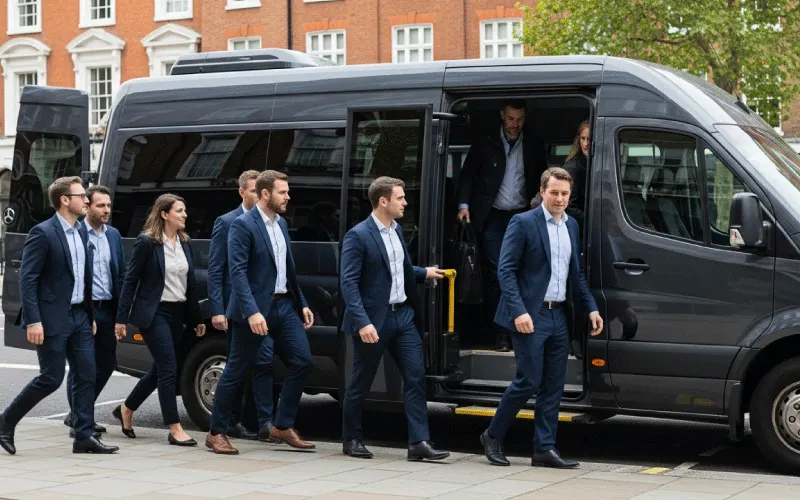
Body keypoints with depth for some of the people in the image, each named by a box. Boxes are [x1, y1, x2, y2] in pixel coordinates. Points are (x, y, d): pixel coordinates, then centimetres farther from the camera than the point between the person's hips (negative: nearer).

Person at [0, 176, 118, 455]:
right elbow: (27, 279, -15)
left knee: (86, 376, 3)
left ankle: (84, 437, 8)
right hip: (53, 319, -8)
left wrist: (90, 316, 15)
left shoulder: (80, 234, 13)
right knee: (51, 379, -3)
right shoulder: (42, 233, -12)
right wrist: (33, 321, -21)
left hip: (79, 316, 8)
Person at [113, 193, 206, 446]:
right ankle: (175, 429, -5)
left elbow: (190, 283, 14)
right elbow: (130, 280, -8)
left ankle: (126, 409, 33)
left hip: (177, 313, 7)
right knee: (169, 368, -9)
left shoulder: (184, 242, 10)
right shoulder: (147, 242, -10)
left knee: (160, 368, 14)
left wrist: (197, 318, 13)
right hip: (154, 312, -7)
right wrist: (122, 318, -11)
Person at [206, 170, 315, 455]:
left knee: (302, 361, 2)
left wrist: (302, 304, 14)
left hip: (285, 305, 8)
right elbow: (238, 272, -19)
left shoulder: (281, 224, 13)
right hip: (256, 308, -8)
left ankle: (283, 427, 13)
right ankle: (216, 433, 12)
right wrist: (252, 312, -27)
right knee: (236, 371, 1)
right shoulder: (243, 225, -12)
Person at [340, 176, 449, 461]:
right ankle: (351, 440, 22)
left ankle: (419, 443, -1)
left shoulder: (396, 230, 11)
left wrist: (424, 273, 15)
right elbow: (348, 283, -18)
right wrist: (362, 322, -25)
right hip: (373, 319, -7)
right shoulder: (358, 236, -14)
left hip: (402, 315, 7)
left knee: (416, 376, -2)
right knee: (361, 382, 6)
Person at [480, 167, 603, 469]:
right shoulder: (523, 223, -8)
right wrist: (518, 311, -21)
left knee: (553, 386, 6)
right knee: (529, 381, -6)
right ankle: (493, 437, 11)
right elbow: (506, 270, -12)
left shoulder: (571, 226, 14)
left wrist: (591, 308, 11)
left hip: (558, 316, 7)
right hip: (530, 316, -7)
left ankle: (544, 449, 11)